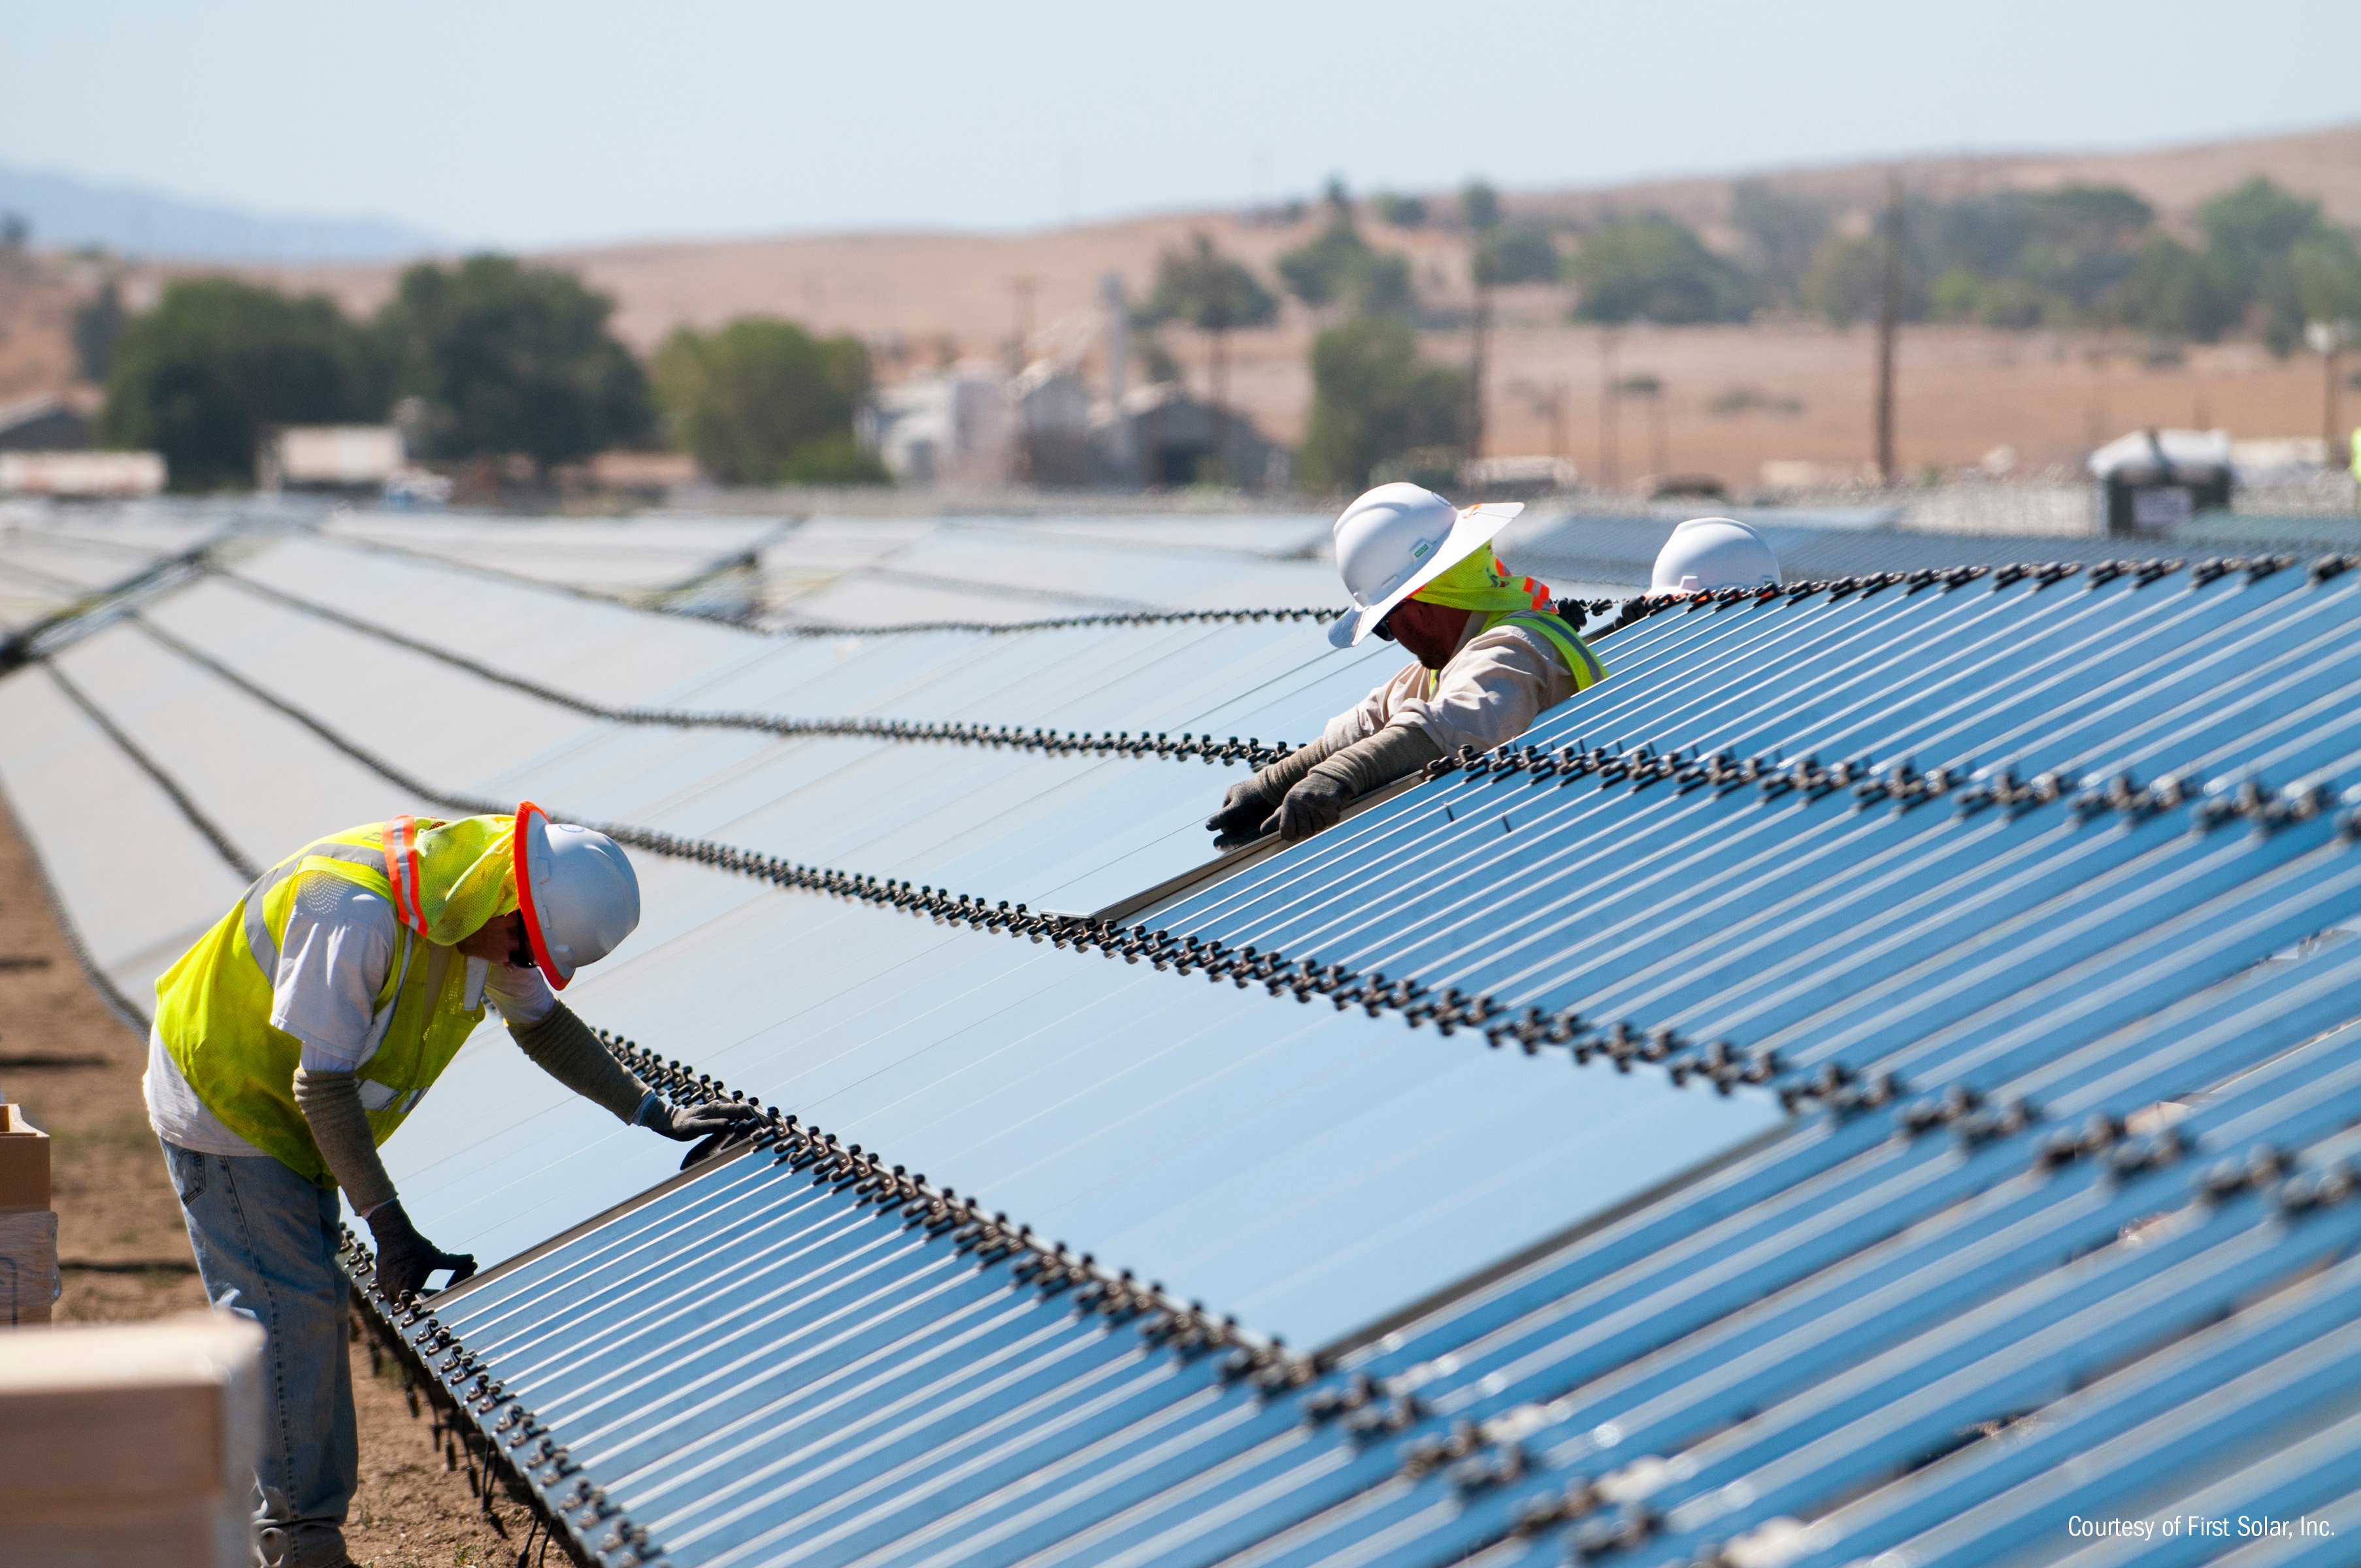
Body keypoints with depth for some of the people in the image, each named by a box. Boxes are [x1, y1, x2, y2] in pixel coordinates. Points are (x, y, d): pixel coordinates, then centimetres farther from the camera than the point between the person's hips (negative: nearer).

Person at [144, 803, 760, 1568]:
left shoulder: (482, 910, -11)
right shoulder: (356, 912, -37)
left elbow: (540, 1021, 5)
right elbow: (322, 1083, -32)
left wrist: (655, 1113, -4)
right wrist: (390, 1228, -31)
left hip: (288, 1115, 9)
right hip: (222, 1102, -9)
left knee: (311, 1308, 11)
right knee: (290, 1309, -13)